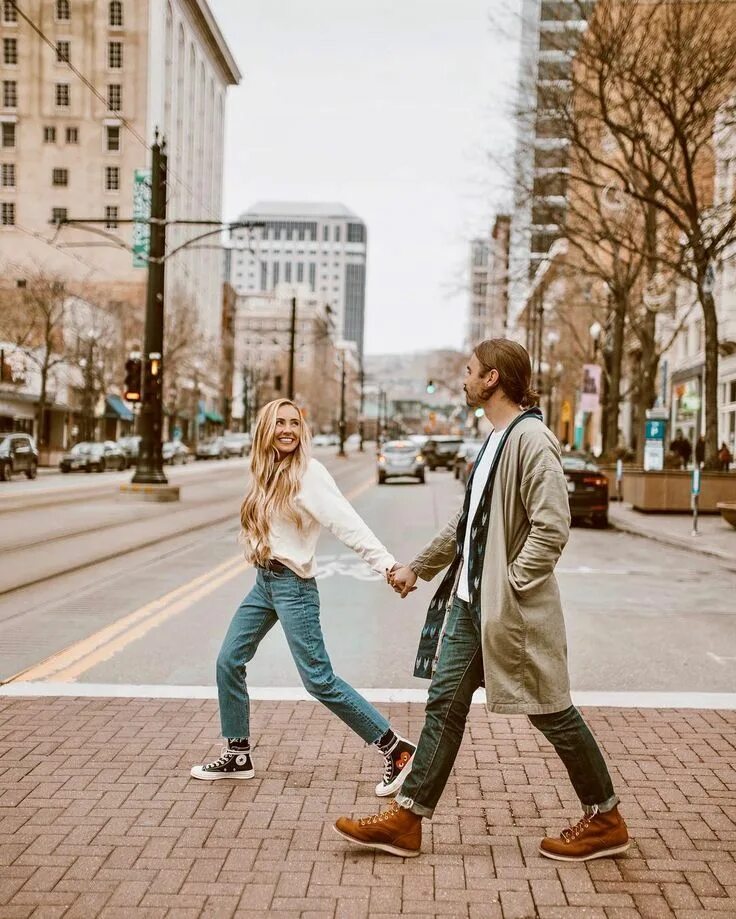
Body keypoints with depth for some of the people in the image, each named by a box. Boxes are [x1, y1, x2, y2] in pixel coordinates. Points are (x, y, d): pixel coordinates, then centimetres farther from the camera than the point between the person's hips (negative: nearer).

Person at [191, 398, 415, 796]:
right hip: (263, 582, 8)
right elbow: (263, 530, 8)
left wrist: (386, 563, -33)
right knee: (228, 662, 10)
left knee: (319, 679, -8)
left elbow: (346, 523, -24)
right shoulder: (267, 473, 11)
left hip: (293, 585, -8)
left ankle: (396, 749, 2)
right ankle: (237, 756, 24)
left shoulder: (308, 472, -14)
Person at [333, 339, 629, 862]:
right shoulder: (495, 440, 13)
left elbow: (552, 528, -24)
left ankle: (606, 820, 21)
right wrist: (419, 567, 26)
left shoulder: (531, 440, -17)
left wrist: (512, 585, -19)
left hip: (512, 609, -9)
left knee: (552, 712, 4)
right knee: (446, 705, 9)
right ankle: (407, 821, 16)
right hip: (469, 603, 9)